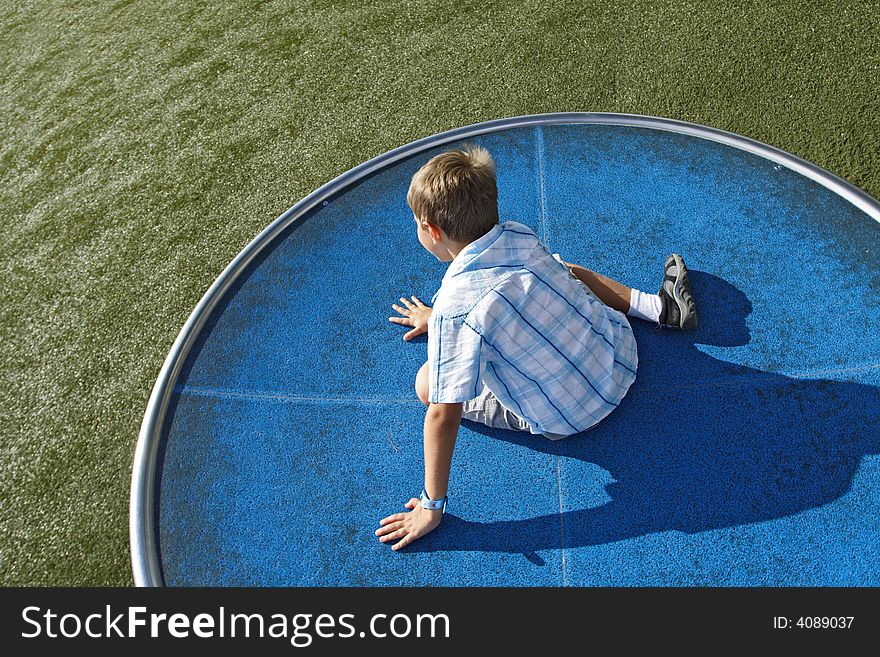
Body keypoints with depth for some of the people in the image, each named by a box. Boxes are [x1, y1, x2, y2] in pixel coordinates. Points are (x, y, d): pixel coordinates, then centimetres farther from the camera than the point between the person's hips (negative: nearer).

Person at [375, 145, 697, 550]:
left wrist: (432, 506, -17)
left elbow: (444, 415, -27)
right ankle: (658, 306, 23)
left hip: (567, 419, -6)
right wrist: (439, 317, 28)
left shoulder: (455, 309, -30)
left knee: (427, 385, -2)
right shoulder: (519, 235, -9)